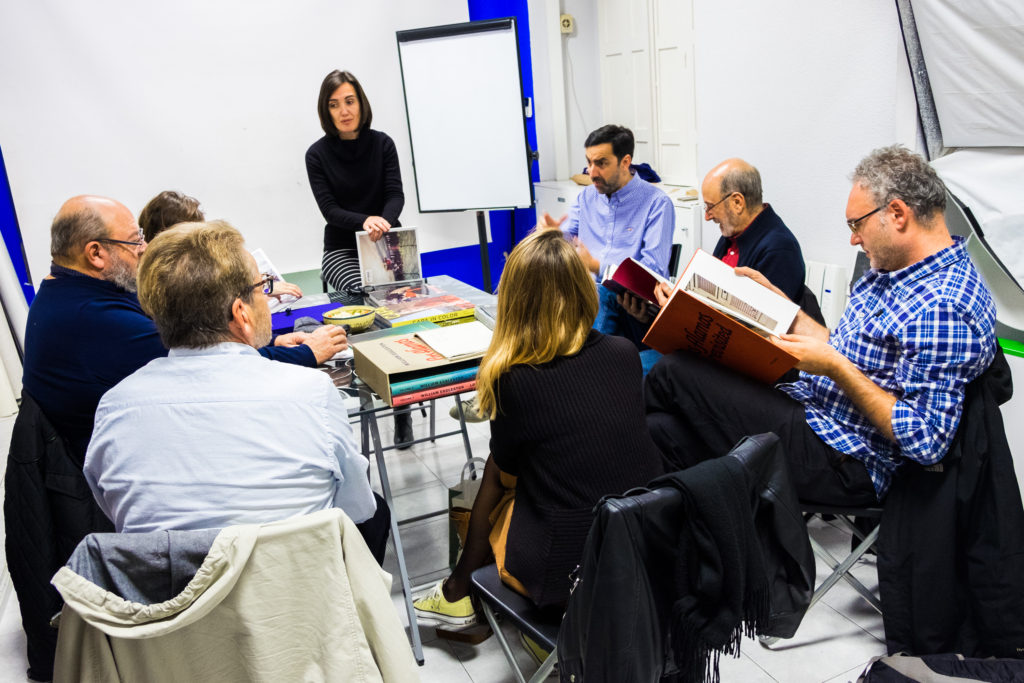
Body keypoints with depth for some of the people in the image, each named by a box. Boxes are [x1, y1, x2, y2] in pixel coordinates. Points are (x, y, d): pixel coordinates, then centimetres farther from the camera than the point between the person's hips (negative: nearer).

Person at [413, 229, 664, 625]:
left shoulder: (515, 382, -21)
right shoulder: (625, 355, -7)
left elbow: (505, 473, -1)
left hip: (569, 573, -5)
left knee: (490, 481, 19)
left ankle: (459, 592, 41)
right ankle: (459, 592, 37)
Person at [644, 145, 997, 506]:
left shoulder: (942, 308, -21)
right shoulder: (890, 272, 11)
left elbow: (926, 442, -23)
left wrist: (834, 367, -21)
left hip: (844, 465, -9)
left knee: (676, 372, -15)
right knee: (662, 429, -9)